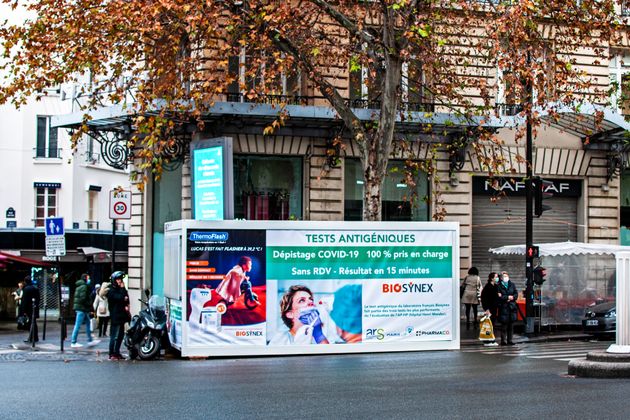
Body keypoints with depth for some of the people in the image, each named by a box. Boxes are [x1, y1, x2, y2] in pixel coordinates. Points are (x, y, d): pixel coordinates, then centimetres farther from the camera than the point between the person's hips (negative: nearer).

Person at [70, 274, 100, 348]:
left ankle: (90, 341, 19)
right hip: (82, 308, -11)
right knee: (78, 325, -6)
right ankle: (73, 343, -3)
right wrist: (89, 304, -10)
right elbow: (83, 298, -23)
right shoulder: (84, 286, -14)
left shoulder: (79, 286, 17)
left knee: (88, 323, 15)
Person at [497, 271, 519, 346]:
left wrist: (512, 298, -10)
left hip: (512, 307, 4)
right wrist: (508, 297, -10)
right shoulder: (499, 286, 2)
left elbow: (516, 294, 8)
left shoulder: (512, 285, 13)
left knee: (511, 325, 4)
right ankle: (503, 340, -1)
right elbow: (498, 297, -7)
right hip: (503, 307, -4)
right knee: (504, 325, -6)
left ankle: (510, 340, 11)